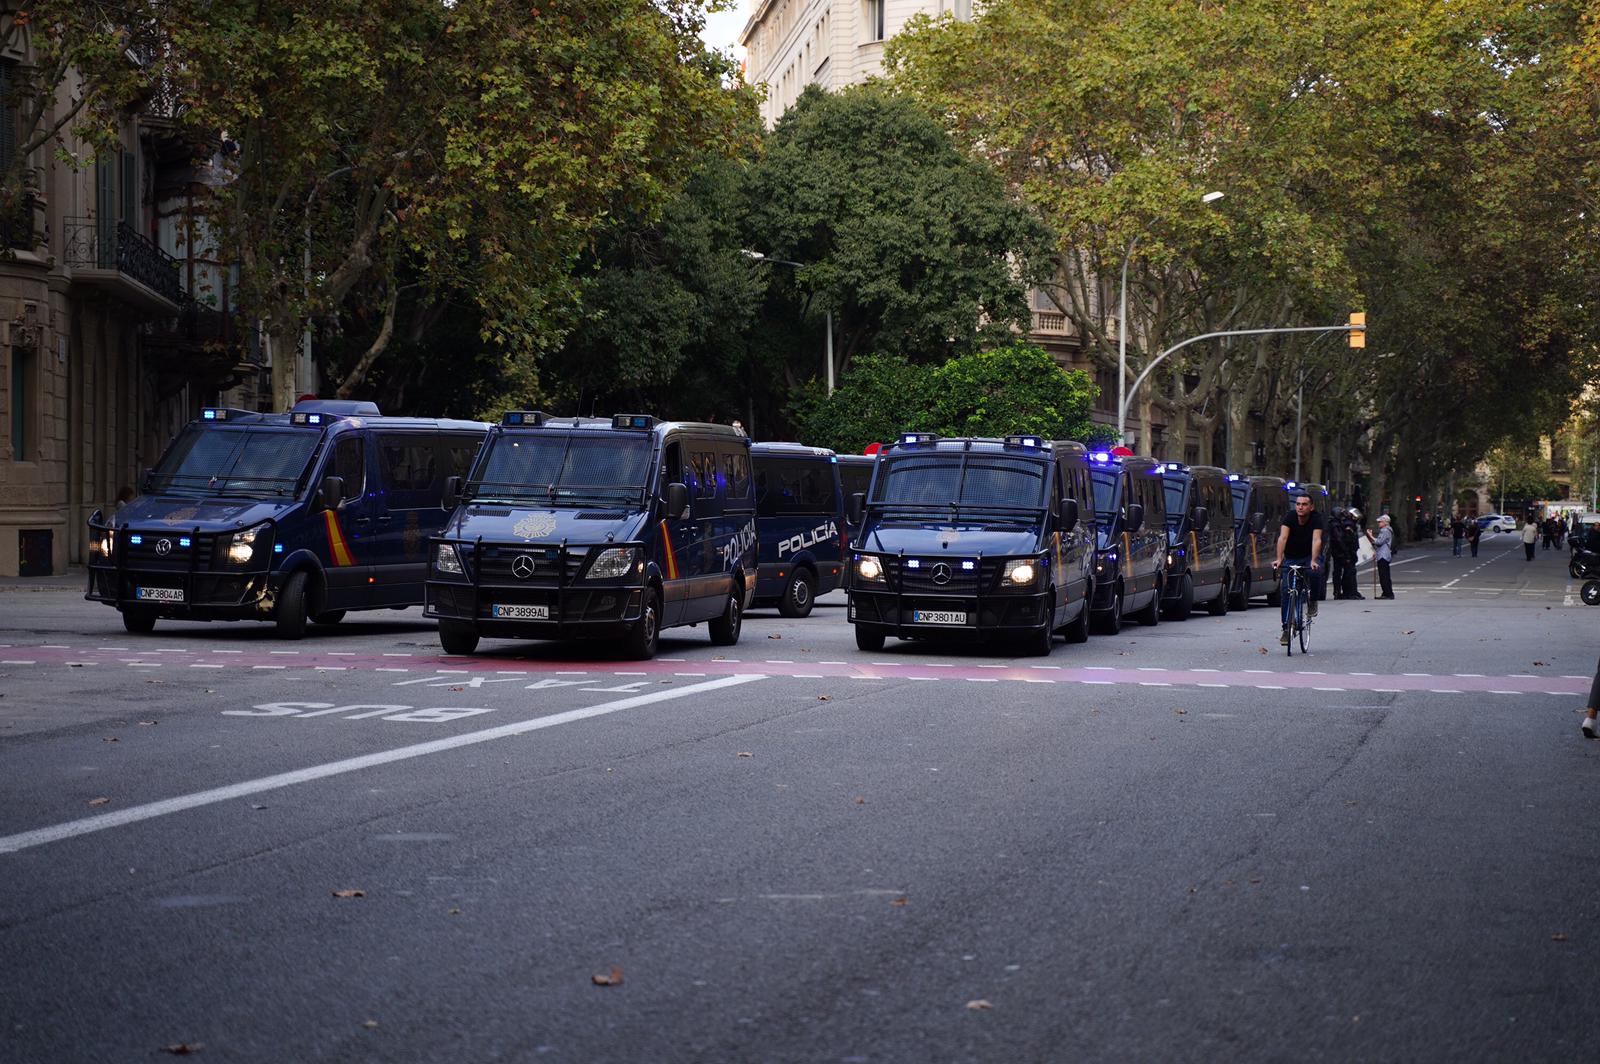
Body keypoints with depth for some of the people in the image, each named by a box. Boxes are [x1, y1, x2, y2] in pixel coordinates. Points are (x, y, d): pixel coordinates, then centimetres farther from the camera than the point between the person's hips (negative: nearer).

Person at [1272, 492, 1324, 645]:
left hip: (1310, 556, -2)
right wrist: (1278, 559, -45)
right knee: (1285, 592, -6)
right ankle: (1286, 629, 4)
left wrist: (1313, 561, -49)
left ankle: (1313, 602, -6)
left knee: (1313, 573, -35)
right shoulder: (1289, 518, -17)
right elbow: (1282, 537, -30)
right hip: (1291, 558, 2)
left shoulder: (1316, 518, -19)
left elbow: (1316, 540, -33)